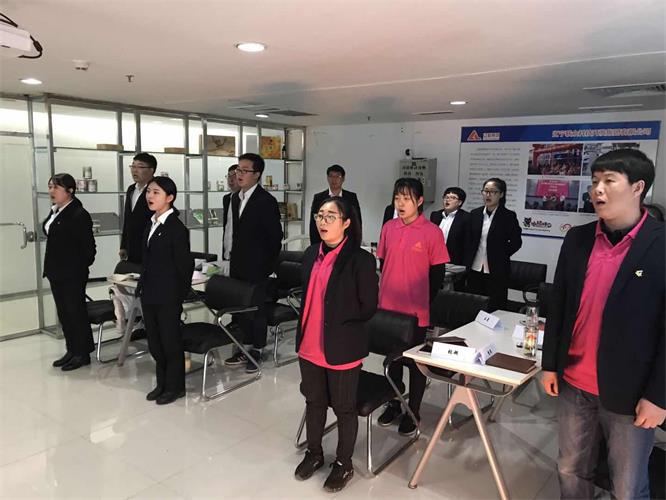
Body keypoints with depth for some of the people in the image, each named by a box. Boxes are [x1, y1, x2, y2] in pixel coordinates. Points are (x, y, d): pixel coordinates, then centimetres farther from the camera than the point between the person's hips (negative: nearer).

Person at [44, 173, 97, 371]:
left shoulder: (79, 214, -16)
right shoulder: (55, 212, 9)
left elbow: (88, 246, -15)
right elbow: (53, 239, 16)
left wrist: (81, 266, -6)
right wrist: (50, 267, 12)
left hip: (73, 273, -8)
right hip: (56, 272, 8)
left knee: (76, 312, 2)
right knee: (63, 312, 15)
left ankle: (82, 354, 15)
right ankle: (72, 350, 27)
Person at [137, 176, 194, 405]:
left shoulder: (177, 228, -14)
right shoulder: (151, 225, 10)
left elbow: (185, 265, -13)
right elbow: (148, 261, 15)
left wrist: (181, 295, -8)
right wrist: (143, 286, 11)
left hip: (168, 296, -8)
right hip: (149, 294, 8)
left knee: (171, 342, 5)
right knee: (155, 343, 15)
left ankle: (175, 386, 21)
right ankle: (162, 383, 30)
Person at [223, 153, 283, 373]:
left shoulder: (267, 201, -13)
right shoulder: (235, 198, 10)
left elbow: (275, 236, -11)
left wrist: (268, 265, -9)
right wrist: (234, 258, 14)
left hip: (256, 267, -7)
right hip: (238, 265, 7)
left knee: (256, 308, 4)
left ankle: (256, 351, 18)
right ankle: (246, 347, 27)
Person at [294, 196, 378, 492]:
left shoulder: (360, 260, -15)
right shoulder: (311, 254, 5)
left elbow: (368, 307, -12)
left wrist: (339, 324, -4)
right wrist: (305, 329, 9)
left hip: (342, 348, -6)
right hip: (309, 345, 6)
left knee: (344, 408, 12)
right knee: (314, 402, 21)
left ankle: (344, 464, 32)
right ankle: (314, 453, 43)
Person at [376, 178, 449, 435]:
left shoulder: (432, 232, -11)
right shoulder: (388, 228, 1)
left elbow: (437, 274, -6)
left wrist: (424, 303, -6)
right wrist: (383, 297, 8)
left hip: (416, 311, -4)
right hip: (389, 308, 4)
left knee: (415, 362, 11)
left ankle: (413, 412, 28)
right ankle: (393, 405, 36)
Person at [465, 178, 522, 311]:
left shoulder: (509, 216, -4)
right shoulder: (474, 214, 8)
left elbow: (516, 241, 0)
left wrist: (501, 256, -4)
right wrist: (468, 263, 7)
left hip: (496, 272, -4)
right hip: (474, 270, 4)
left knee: (495, 309, 1)